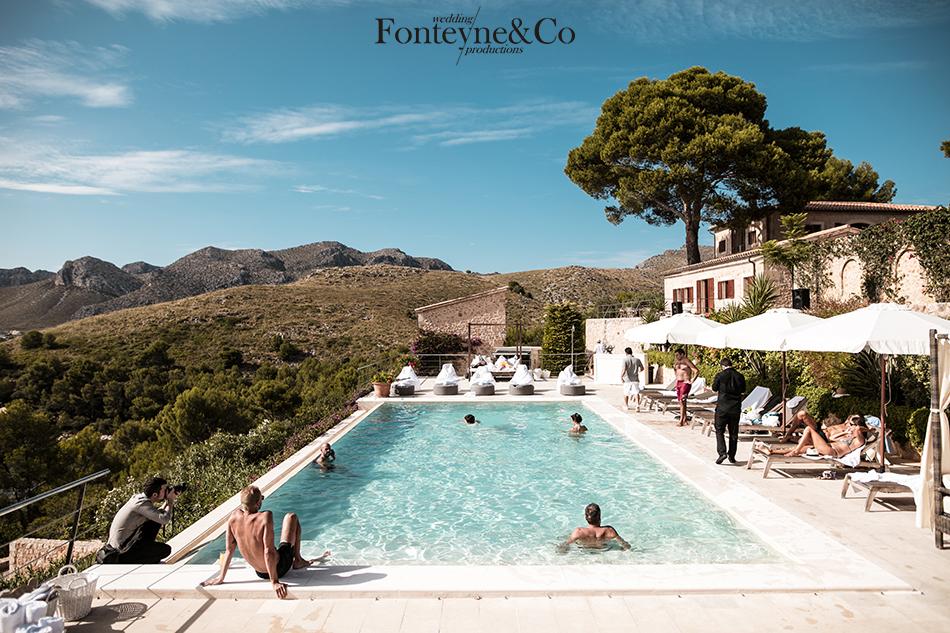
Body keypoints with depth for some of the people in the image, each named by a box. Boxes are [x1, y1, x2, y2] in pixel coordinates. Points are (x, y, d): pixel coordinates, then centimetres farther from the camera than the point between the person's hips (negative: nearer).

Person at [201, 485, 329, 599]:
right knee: (291, 517, 11)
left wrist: (221, 577, 6)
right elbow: (268, 551, -29)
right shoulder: (265, 517, -29)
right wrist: (274, 582, -22)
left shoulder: (234, 516, -13)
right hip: (278, 568, -5)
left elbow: (229, 549, -5)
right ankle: (298, 561, 22)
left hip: (260, 573, 5)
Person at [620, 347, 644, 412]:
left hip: (627, 379, -2)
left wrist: (621, 377, -12)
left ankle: (626, 406, 26)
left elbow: (624, 369, -21)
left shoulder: (625, 359, -9)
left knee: (626, 393, 14)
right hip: (635, 379, 2)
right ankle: (638, 405, -22)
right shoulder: (637, 360, 3)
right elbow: (642, 368, 17)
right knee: (636, 393, -3)